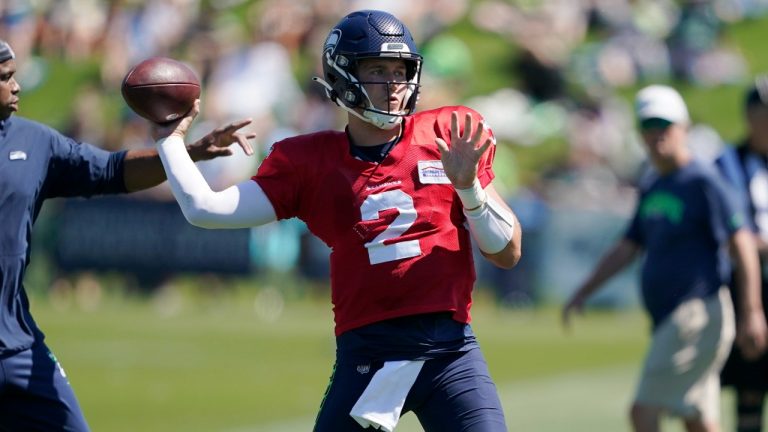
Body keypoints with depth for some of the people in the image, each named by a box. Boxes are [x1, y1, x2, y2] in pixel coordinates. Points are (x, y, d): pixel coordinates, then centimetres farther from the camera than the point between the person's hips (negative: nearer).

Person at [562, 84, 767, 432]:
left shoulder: (701, 180, -9)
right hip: (667, 320, 9)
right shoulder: (651, 188, 17)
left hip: (698, 314, -9)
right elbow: (626, 249, 24)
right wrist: (582, 294, 18)